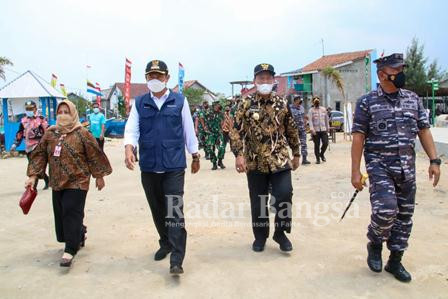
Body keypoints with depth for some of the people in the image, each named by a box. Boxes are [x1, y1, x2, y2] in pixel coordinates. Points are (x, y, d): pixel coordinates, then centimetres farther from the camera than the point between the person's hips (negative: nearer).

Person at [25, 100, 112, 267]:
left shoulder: (82, 133, -8)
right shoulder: (50, 134, 6)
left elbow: (94, 156, -5)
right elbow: (39, 155, 8)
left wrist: (99, 176, -2)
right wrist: (33, 176, 1)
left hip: (77, 182, -6)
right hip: (57, 183, 6)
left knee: (72, 213, -8)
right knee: (61, 214, 12)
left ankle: (70, 250, -1)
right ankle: (79, 237, 34)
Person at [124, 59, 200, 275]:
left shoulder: (179, 101, 3)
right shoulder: (139, 103, 8)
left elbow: (188, 130, 8)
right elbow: (131, 129, -1)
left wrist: (195, 156, 12)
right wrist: (129, 148, -21)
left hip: (174, 165, -3)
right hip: (149, 166, 3)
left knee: (174, 210, -8)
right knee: (157, 209, 15)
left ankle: (176, 260, -4)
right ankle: (166, 244, 36)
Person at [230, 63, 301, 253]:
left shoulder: (282, 104, 5)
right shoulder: (246, 104, -1)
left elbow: (291, 131, 12)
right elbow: (236, 131, -5)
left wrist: (296, 154, 13)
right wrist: (239, 154, -16)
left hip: (280, 160, 1)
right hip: (255, 162, 0)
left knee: (284, 196, -7)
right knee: (258, 201, 9)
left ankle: (280, 232, 15)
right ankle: (260, 236, 27)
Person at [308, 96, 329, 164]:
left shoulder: (324, 109, 14)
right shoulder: (311, 110, 2)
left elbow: (327, 119, 18)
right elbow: (310, 120, -7)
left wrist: (328, 128, 15)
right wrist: (311, 129, -18)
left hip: (323, 130, 3)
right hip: (315, 130, -3)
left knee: (325, 143, -5)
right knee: (316, 145, -1)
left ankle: (322, 154, 22)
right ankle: (317, 158, 12)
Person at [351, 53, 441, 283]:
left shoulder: (413, 99, 8)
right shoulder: (367, 102, -4)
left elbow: (423, 130, 12)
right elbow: (358, 137, -6)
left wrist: (434, 160, 2)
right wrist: (355, 171, -10)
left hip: (407, 168, 5)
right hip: (380, 165, -5)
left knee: (405, 215, 8)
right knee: (386, 209, -19)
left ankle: (395, 261, 24)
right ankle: (374, 244, 12)